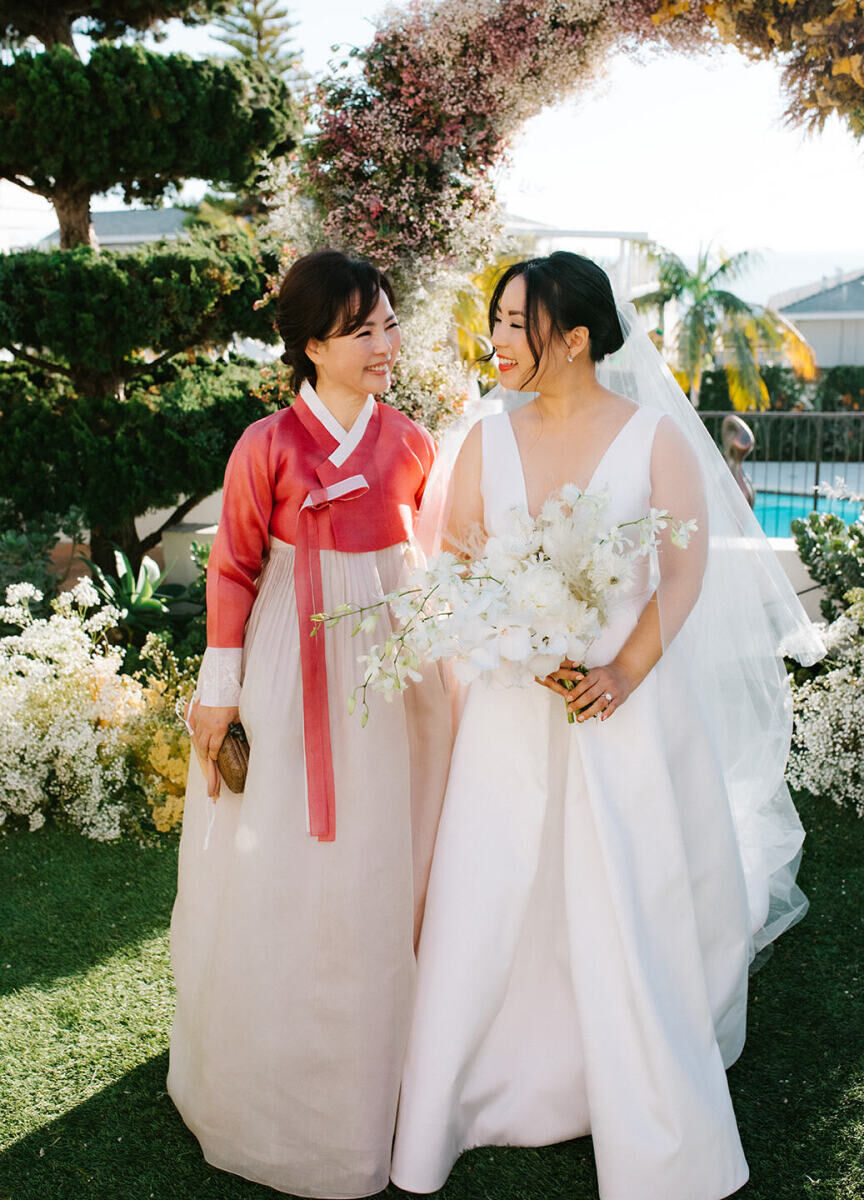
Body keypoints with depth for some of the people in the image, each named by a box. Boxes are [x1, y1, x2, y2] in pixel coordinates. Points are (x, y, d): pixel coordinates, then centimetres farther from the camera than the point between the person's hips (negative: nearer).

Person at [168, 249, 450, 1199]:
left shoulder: (412, 444, 1)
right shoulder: (268, 446, -10)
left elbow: (428, 558, 9)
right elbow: (234, 571, -6)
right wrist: (220, 689, -6)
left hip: (392, 668, 3)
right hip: (293, 674, -3)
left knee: (379, 867, 11)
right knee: (278, 873, 7)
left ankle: (368, 1069, 32)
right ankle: (268, 1081, 29)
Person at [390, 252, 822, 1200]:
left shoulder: (655, 436, -3)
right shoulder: (488, 441, 4)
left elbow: (687, 573, -7)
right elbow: (454, 570, 0)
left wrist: (623, 673, -19)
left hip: (630, 700, -2)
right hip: (512, 708, 2)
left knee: (634, 915, 7)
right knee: (489, 902, 6)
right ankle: (461, 1101, 26)